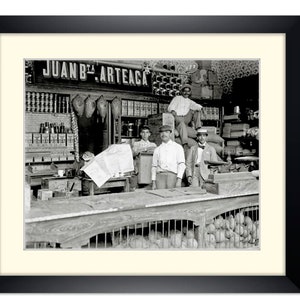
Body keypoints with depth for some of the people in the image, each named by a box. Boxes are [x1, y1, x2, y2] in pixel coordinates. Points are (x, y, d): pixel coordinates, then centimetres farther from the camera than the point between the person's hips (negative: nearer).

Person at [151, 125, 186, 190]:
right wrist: (153, 182, 8)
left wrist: (179, 180, -11)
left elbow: (181, 164, 1)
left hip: (173, 175, -1)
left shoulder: (178, 147, 10)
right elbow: (154, 167, 16)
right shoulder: (157, 150, 18)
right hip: (160, 176, 2)